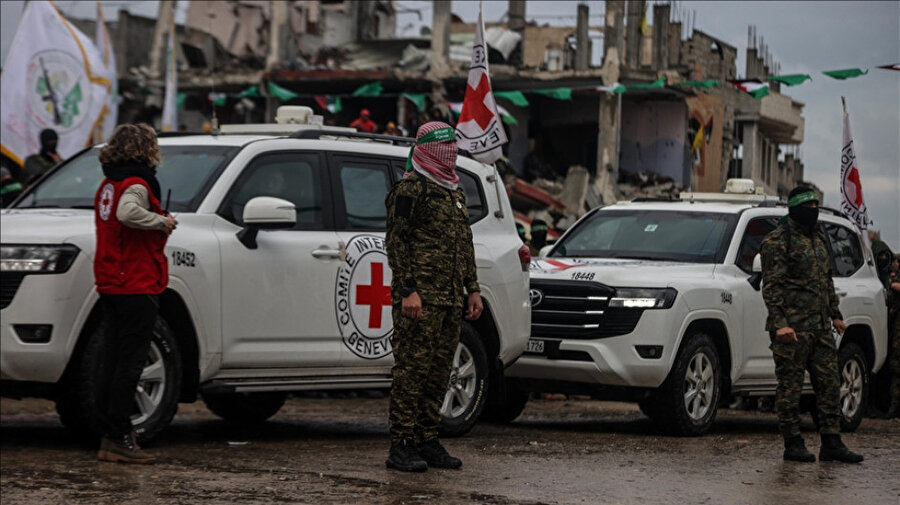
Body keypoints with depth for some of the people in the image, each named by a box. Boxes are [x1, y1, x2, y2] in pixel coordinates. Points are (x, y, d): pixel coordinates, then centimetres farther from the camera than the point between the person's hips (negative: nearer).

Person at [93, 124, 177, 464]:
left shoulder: (108, 186, 15)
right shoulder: (135, 185, -13)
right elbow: (128, 213, -33)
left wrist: (158, 223, 12)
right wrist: (161, 221, -18)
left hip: (111, 285, 9)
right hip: (136, 286, -9)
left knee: (119, 360, 13)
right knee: (130, 362, -5)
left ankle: (113, 437, 15)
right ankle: (118, 439, -5)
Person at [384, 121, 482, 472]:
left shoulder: (456, 192, 21)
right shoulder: (410, 189, -5)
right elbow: (396, 242, -11)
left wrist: (472, 289, 20)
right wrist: (408, 290, -18)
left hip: (451, 299, 8)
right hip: (419, 297, -8)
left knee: (438, 373, 9)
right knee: (412, 370, -8)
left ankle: (427, 442, 15)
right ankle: (402, 447, -6)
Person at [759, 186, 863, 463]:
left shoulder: (818, 237, 18)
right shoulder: (778, 241, -6)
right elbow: (771, 286, -12)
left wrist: (835, 315, 22)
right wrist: (780, 323, -20)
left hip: (821, 327, 8)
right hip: (792, 329, -8)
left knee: (829, 383, 6)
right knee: (790, 386, -1)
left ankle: (831, 443, 10)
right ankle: (793, 445, 5)